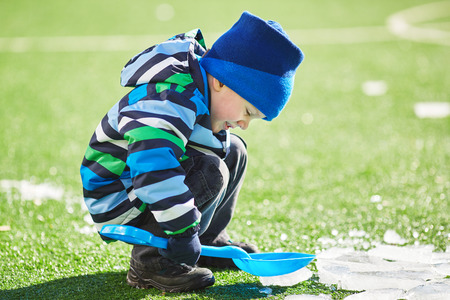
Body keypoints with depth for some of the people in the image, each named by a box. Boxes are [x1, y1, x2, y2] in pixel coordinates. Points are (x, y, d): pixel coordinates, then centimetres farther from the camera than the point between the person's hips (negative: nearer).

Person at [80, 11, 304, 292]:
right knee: (209, 171, -28)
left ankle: (209, 242, 19)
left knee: (233, 151, 8)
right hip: (116, 200, -10)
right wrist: (183, 231, -44)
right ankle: (150, 262, -18)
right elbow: (154, 166, -47)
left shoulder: (200, 95, 0)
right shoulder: (170, 100, -33)